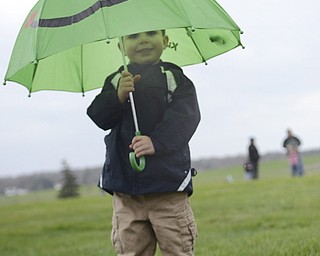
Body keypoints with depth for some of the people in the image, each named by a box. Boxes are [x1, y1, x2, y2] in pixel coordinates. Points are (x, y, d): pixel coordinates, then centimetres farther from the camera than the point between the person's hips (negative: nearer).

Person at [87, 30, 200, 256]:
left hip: (168, 181, -3)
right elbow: (98, 117, 0)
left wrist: (157, 142, -27)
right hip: (125, 189, 3)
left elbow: (185, 116, -11)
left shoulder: (175, 78, 2)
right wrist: (118, 97, -19)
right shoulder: (115, 81, 11)